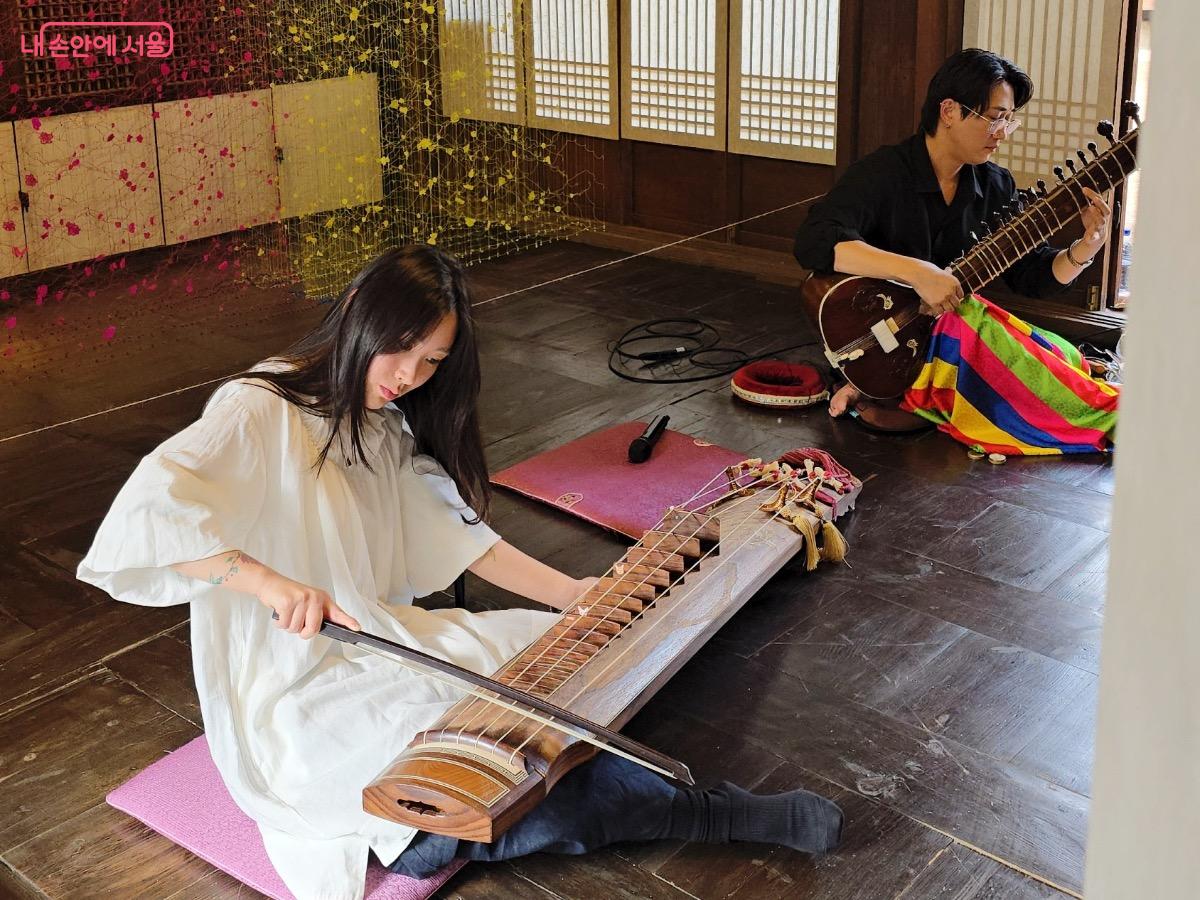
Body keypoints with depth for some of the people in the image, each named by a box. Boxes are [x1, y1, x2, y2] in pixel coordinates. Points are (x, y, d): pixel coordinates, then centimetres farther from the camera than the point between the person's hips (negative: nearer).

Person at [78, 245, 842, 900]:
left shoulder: (390, 426, 11)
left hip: (380, 641, 9)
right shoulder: (259, 412, -15)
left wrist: (570, 593, -2)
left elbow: (457, 530, 9)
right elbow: (144, 514, -29)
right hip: (297, 705, -9)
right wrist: (269, 582, -42)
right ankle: (738, 817, -13)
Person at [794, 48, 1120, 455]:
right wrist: (917, 271, -33)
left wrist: (1084, 250, -13)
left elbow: (1033, 275, 9)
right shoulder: (884, 173, -12)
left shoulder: (995, 186, 8)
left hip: (960, 336, 8)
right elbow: (813, 242, -28)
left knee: (1065, 361, -16)